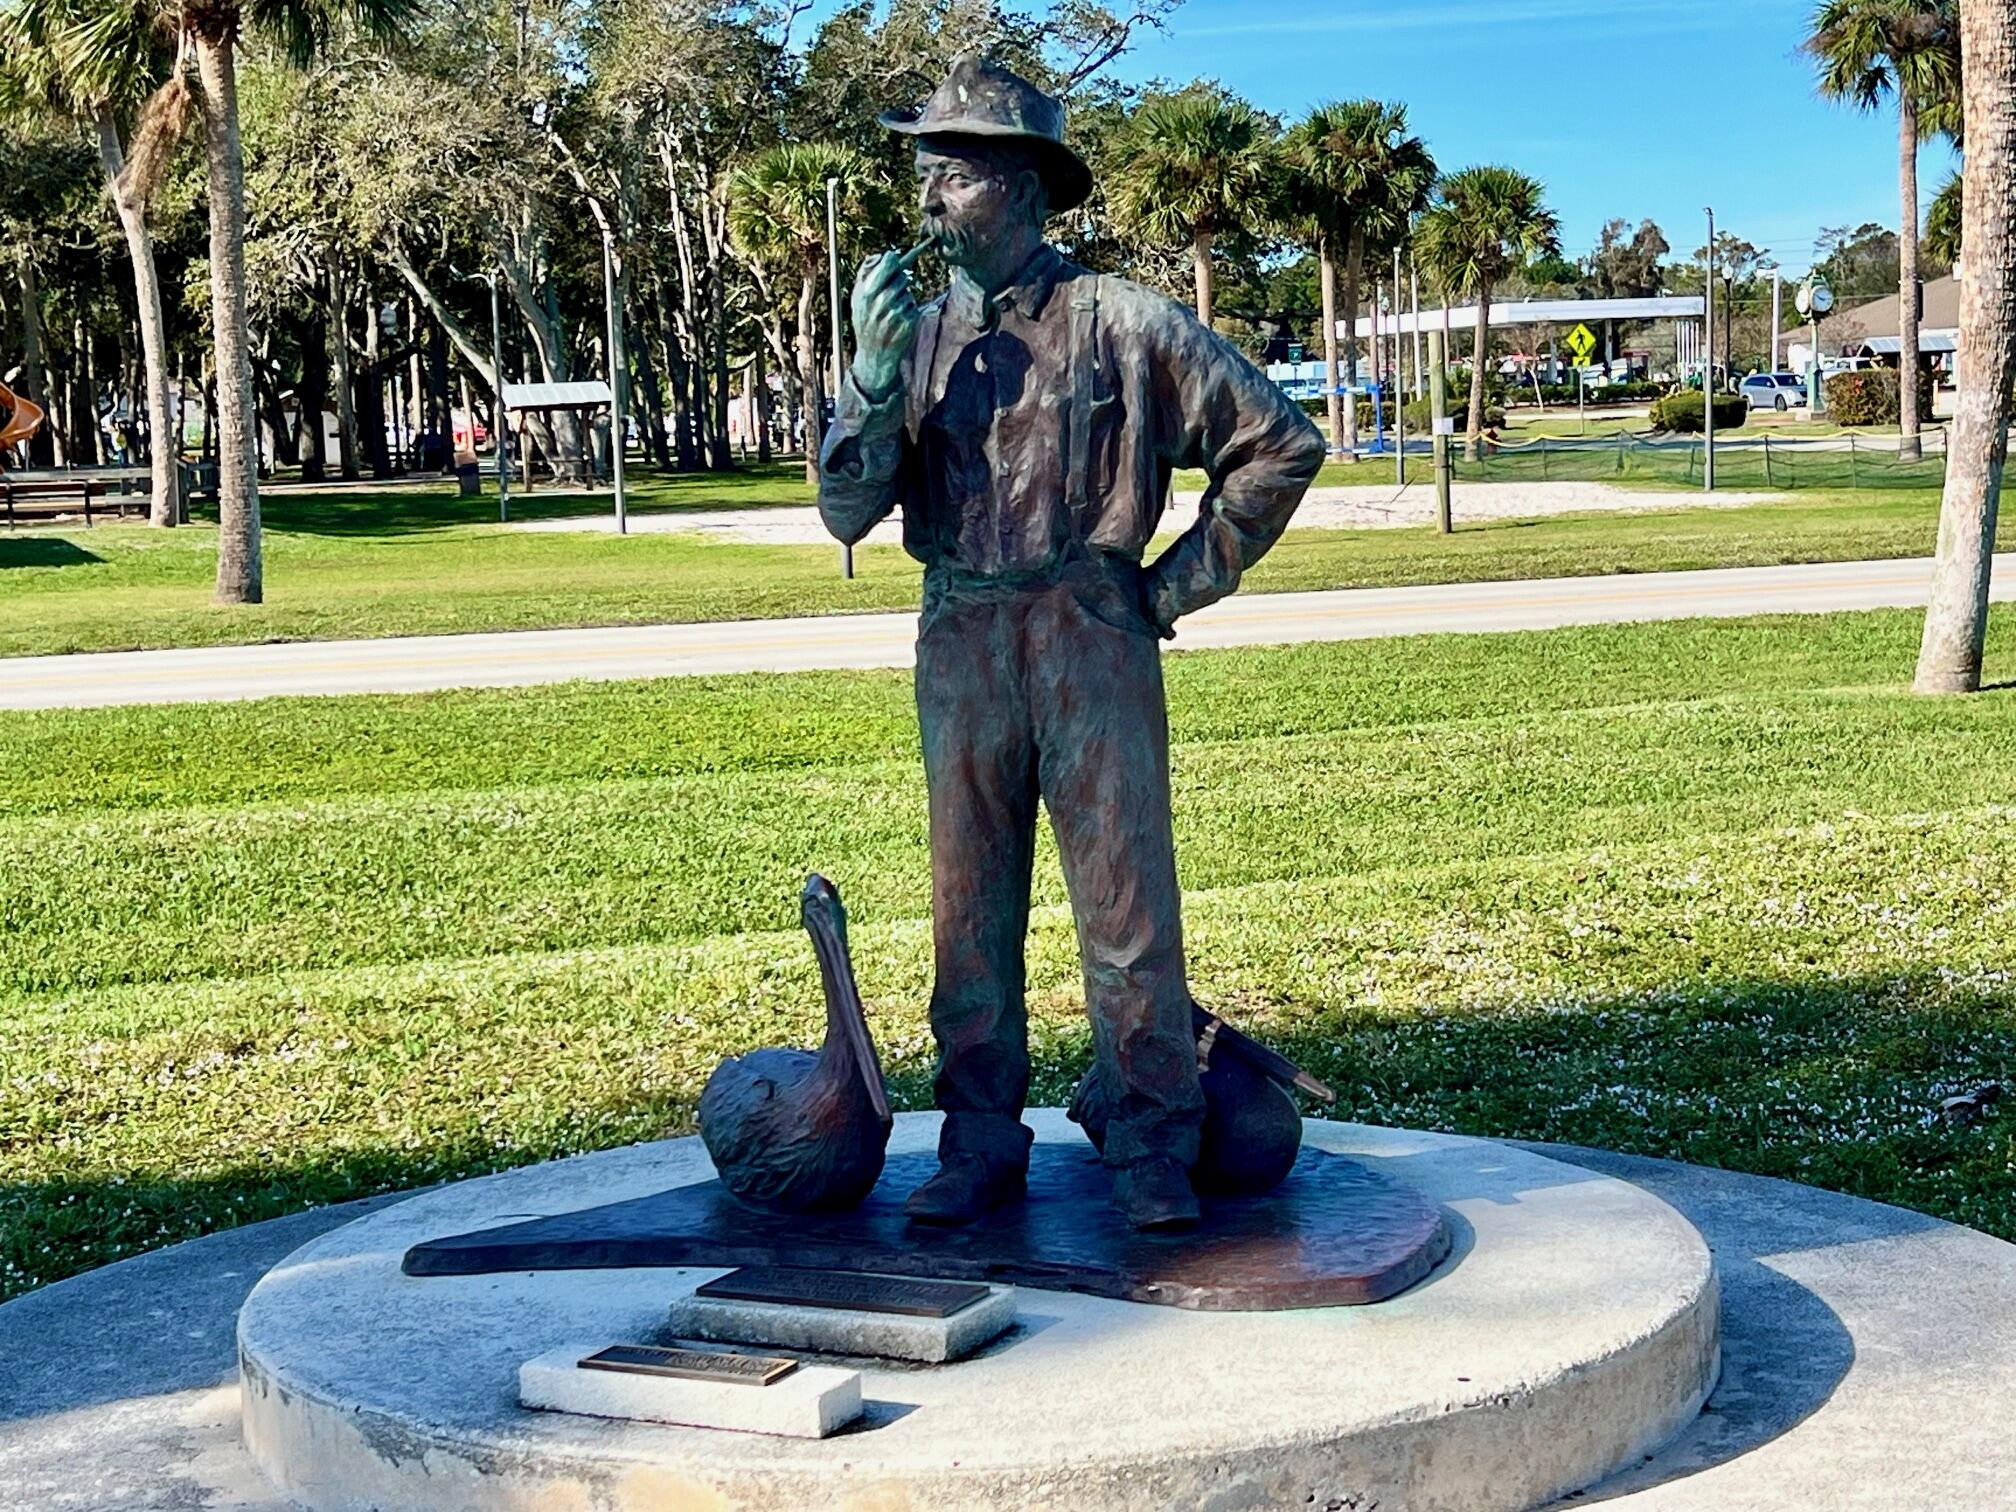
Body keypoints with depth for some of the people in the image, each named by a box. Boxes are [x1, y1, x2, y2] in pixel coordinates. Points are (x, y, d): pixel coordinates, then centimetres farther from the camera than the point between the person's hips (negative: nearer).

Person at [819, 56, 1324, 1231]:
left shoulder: (1122, 324, -2)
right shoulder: (914, 336, 9)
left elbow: (1280, 444, 1)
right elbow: (847, 510, 3)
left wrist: (1182, 580, 0)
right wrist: (876, 374, -12)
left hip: (1092, 641, -4)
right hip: (959, 648, 4)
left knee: (1127, 906, -2)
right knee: (971, 912, 8)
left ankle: (1155, 1155, 7)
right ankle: (981, 1147, 17)